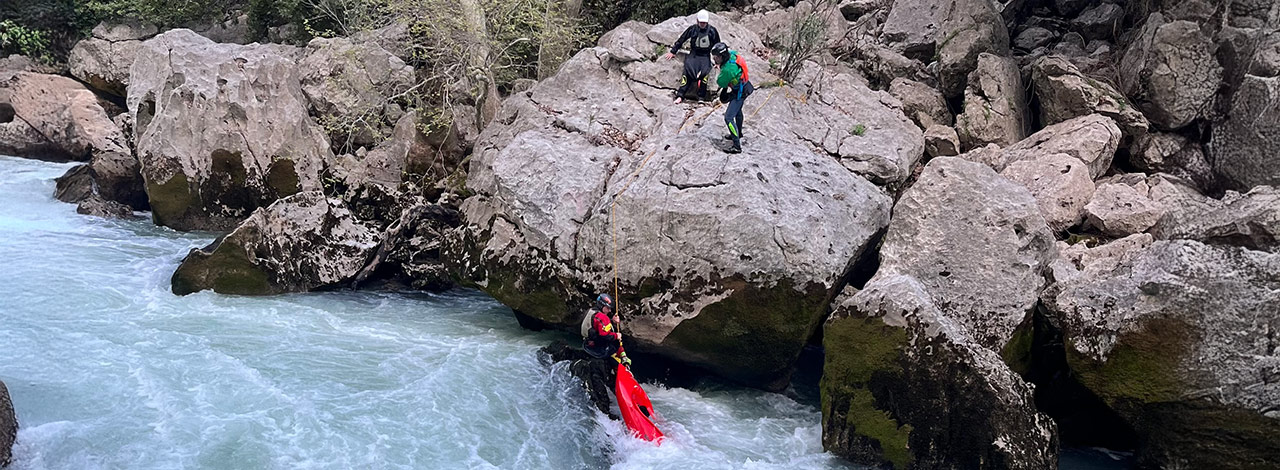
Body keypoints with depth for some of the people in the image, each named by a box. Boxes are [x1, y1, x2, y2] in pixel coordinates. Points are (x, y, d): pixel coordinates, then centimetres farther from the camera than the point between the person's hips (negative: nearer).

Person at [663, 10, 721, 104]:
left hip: (705, 56, -1)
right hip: (693, 54, 1)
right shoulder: (692, 29, 1)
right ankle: (680, 95, -28)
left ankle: (701, 98, -27)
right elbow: (681, 39, 11)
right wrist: (673, 52, 13)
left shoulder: (712, 31, 0)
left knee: (704, 72, -29)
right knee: (688, 71, -25)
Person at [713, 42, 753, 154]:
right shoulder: (732, 54, -11)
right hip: (743, 86, 10)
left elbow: (720, 83, -21)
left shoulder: (728, 69, -36)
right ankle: (738, 134, 54)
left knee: (729, 117, -13)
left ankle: (737, 146, -13)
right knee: (737, 111, 30)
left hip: (740, 92, -10)